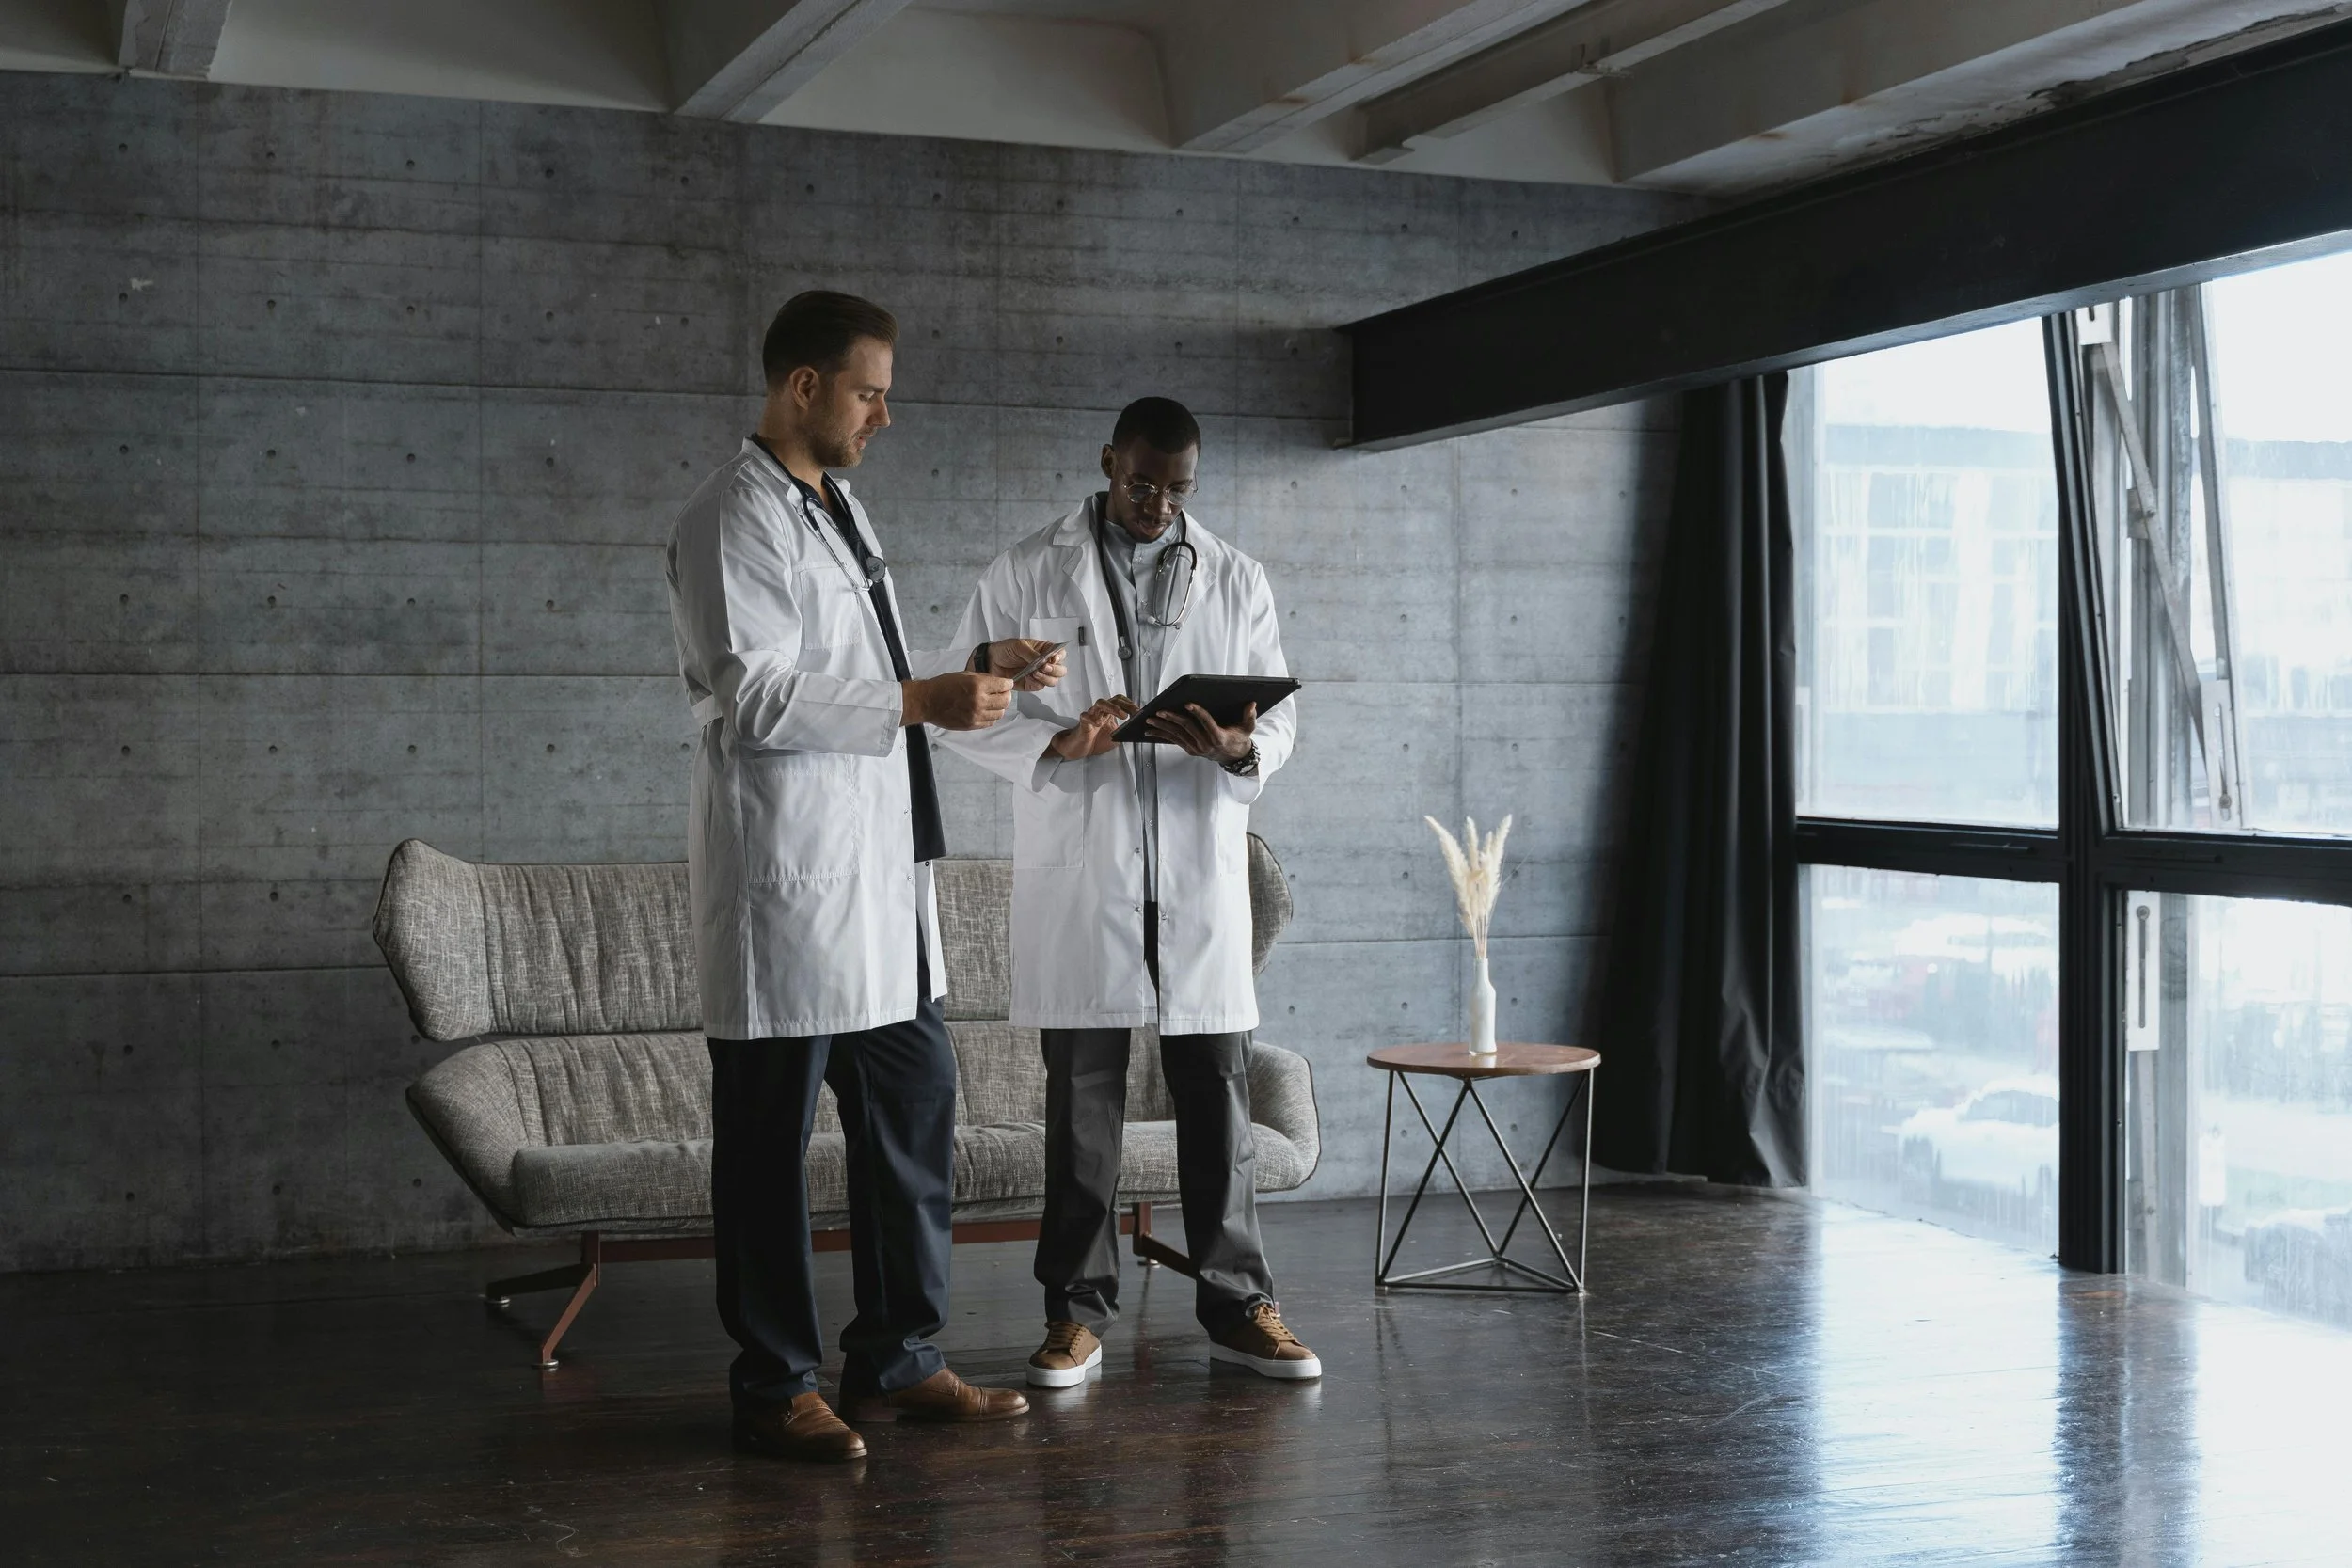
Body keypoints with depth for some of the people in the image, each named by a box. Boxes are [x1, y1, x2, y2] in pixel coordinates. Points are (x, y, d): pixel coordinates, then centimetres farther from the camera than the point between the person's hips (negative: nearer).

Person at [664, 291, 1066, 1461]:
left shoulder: (837, 508, 20)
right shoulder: (734, 519, -10)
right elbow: (755, 696, -20)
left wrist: (972, 668, 14)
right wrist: (918, 701, -20)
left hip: (877, 868, 10)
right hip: (784, 874, -10)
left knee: (914, 1108, 12)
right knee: (771, 1139, 0)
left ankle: (897, 1360, 22)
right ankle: (774, 1388, 10)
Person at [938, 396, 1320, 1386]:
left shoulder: (1236, 580, 10)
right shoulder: (1030, 573, 4)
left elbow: (1279, 717, 10)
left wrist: (1235, 748, -14)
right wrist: (1058, 741, -16)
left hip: (1201, 874, 2)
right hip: (1078, 876, -1)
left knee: (1219, 1098, 4)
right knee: (1082, 1102, 4)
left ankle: (1238, 1305, 14)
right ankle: (1078, 1311, 13)